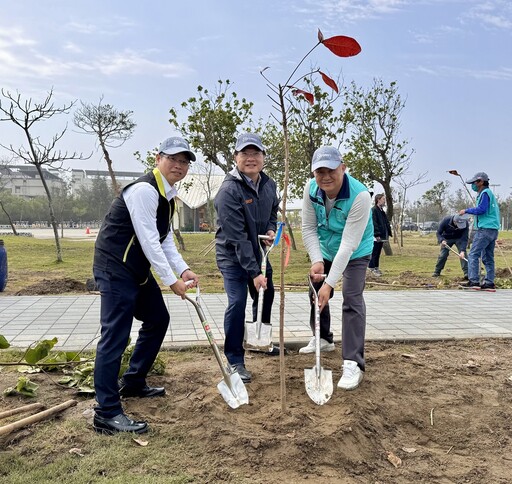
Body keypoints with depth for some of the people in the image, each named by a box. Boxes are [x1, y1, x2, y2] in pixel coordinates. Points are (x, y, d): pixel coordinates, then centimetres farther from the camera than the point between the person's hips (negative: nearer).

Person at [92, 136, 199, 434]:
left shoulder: (169, 194, 12)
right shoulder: (145, 190, -20)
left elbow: (165, 239, 13)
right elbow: (148, 240, -23)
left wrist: (183, 269, 0)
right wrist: (171, 280, -18)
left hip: (138, 269, 11)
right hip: (115, 268, -11)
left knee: (158, 320, 17)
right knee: (116, 336, -11)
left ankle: (133, 382, 31)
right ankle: (107, 413, -4)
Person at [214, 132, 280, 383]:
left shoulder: (269, 184, -4)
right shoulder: (229, 190, -26)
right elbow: (237, 238, -29)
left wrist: (271, 229, -5)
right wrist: (254, 273, -30)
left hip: (258, 252, 8)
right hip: (232, 256, -7)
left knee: (266, 295, 19)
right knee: (237, 303, -14)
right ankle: (235, 361, 0)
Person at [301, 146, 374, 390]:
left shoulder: (360, 196, -36)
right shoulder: (311, 188, -21)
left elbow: (349, 244, -37)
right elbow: (308, 228, -14)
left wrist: (329, 283, -39)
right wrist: (316, 261, -29)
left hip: (355, 253, -5)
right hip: (325, 249, 6)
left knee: (352, 300, -17)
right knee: (316, 291, 17)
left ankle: (353, 363, -11)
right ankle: (323, 339, 41)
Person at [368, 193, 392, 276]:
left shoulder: (382, 211, 19)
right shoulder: (374, 210, -11)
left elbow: (386, 223, 21)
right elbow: (374, 223, -19)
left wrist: (388, 233, 13)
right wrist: (377, 234, -22)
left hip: (382, 236, 9)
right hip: (376, 237, -9)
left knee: (378, 253, 13)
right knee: (374, 253, -6)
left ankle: (376, 268, 19)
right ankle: (372, 268, -1)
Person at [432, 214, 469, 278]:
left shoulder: (465, 224, -31)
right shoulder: (445, 220, -32)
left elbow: (464, 239, -30)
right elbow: (439, 233, -19)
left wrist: (462, 251, -42)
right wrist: (441, 240, -39)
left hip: (459, 239, 0)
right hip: (447, 238, 0)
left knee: (463, 254, -18)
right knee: (442, 255, -6)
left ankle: (466, 273, -17)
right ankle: (437, 272, 9)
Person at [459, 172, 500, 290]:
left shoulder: (485, 193, -8)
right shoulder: (490, 193, 22)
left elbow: (481, 209, -18)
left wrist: (467, 210, -8)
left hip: (485, 229, -10)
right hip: (493, 230, 10)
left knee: (473, 255, -10)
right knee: (488, 258, 10)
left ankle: (474, 281, -14)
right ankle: (489, 282, 10)